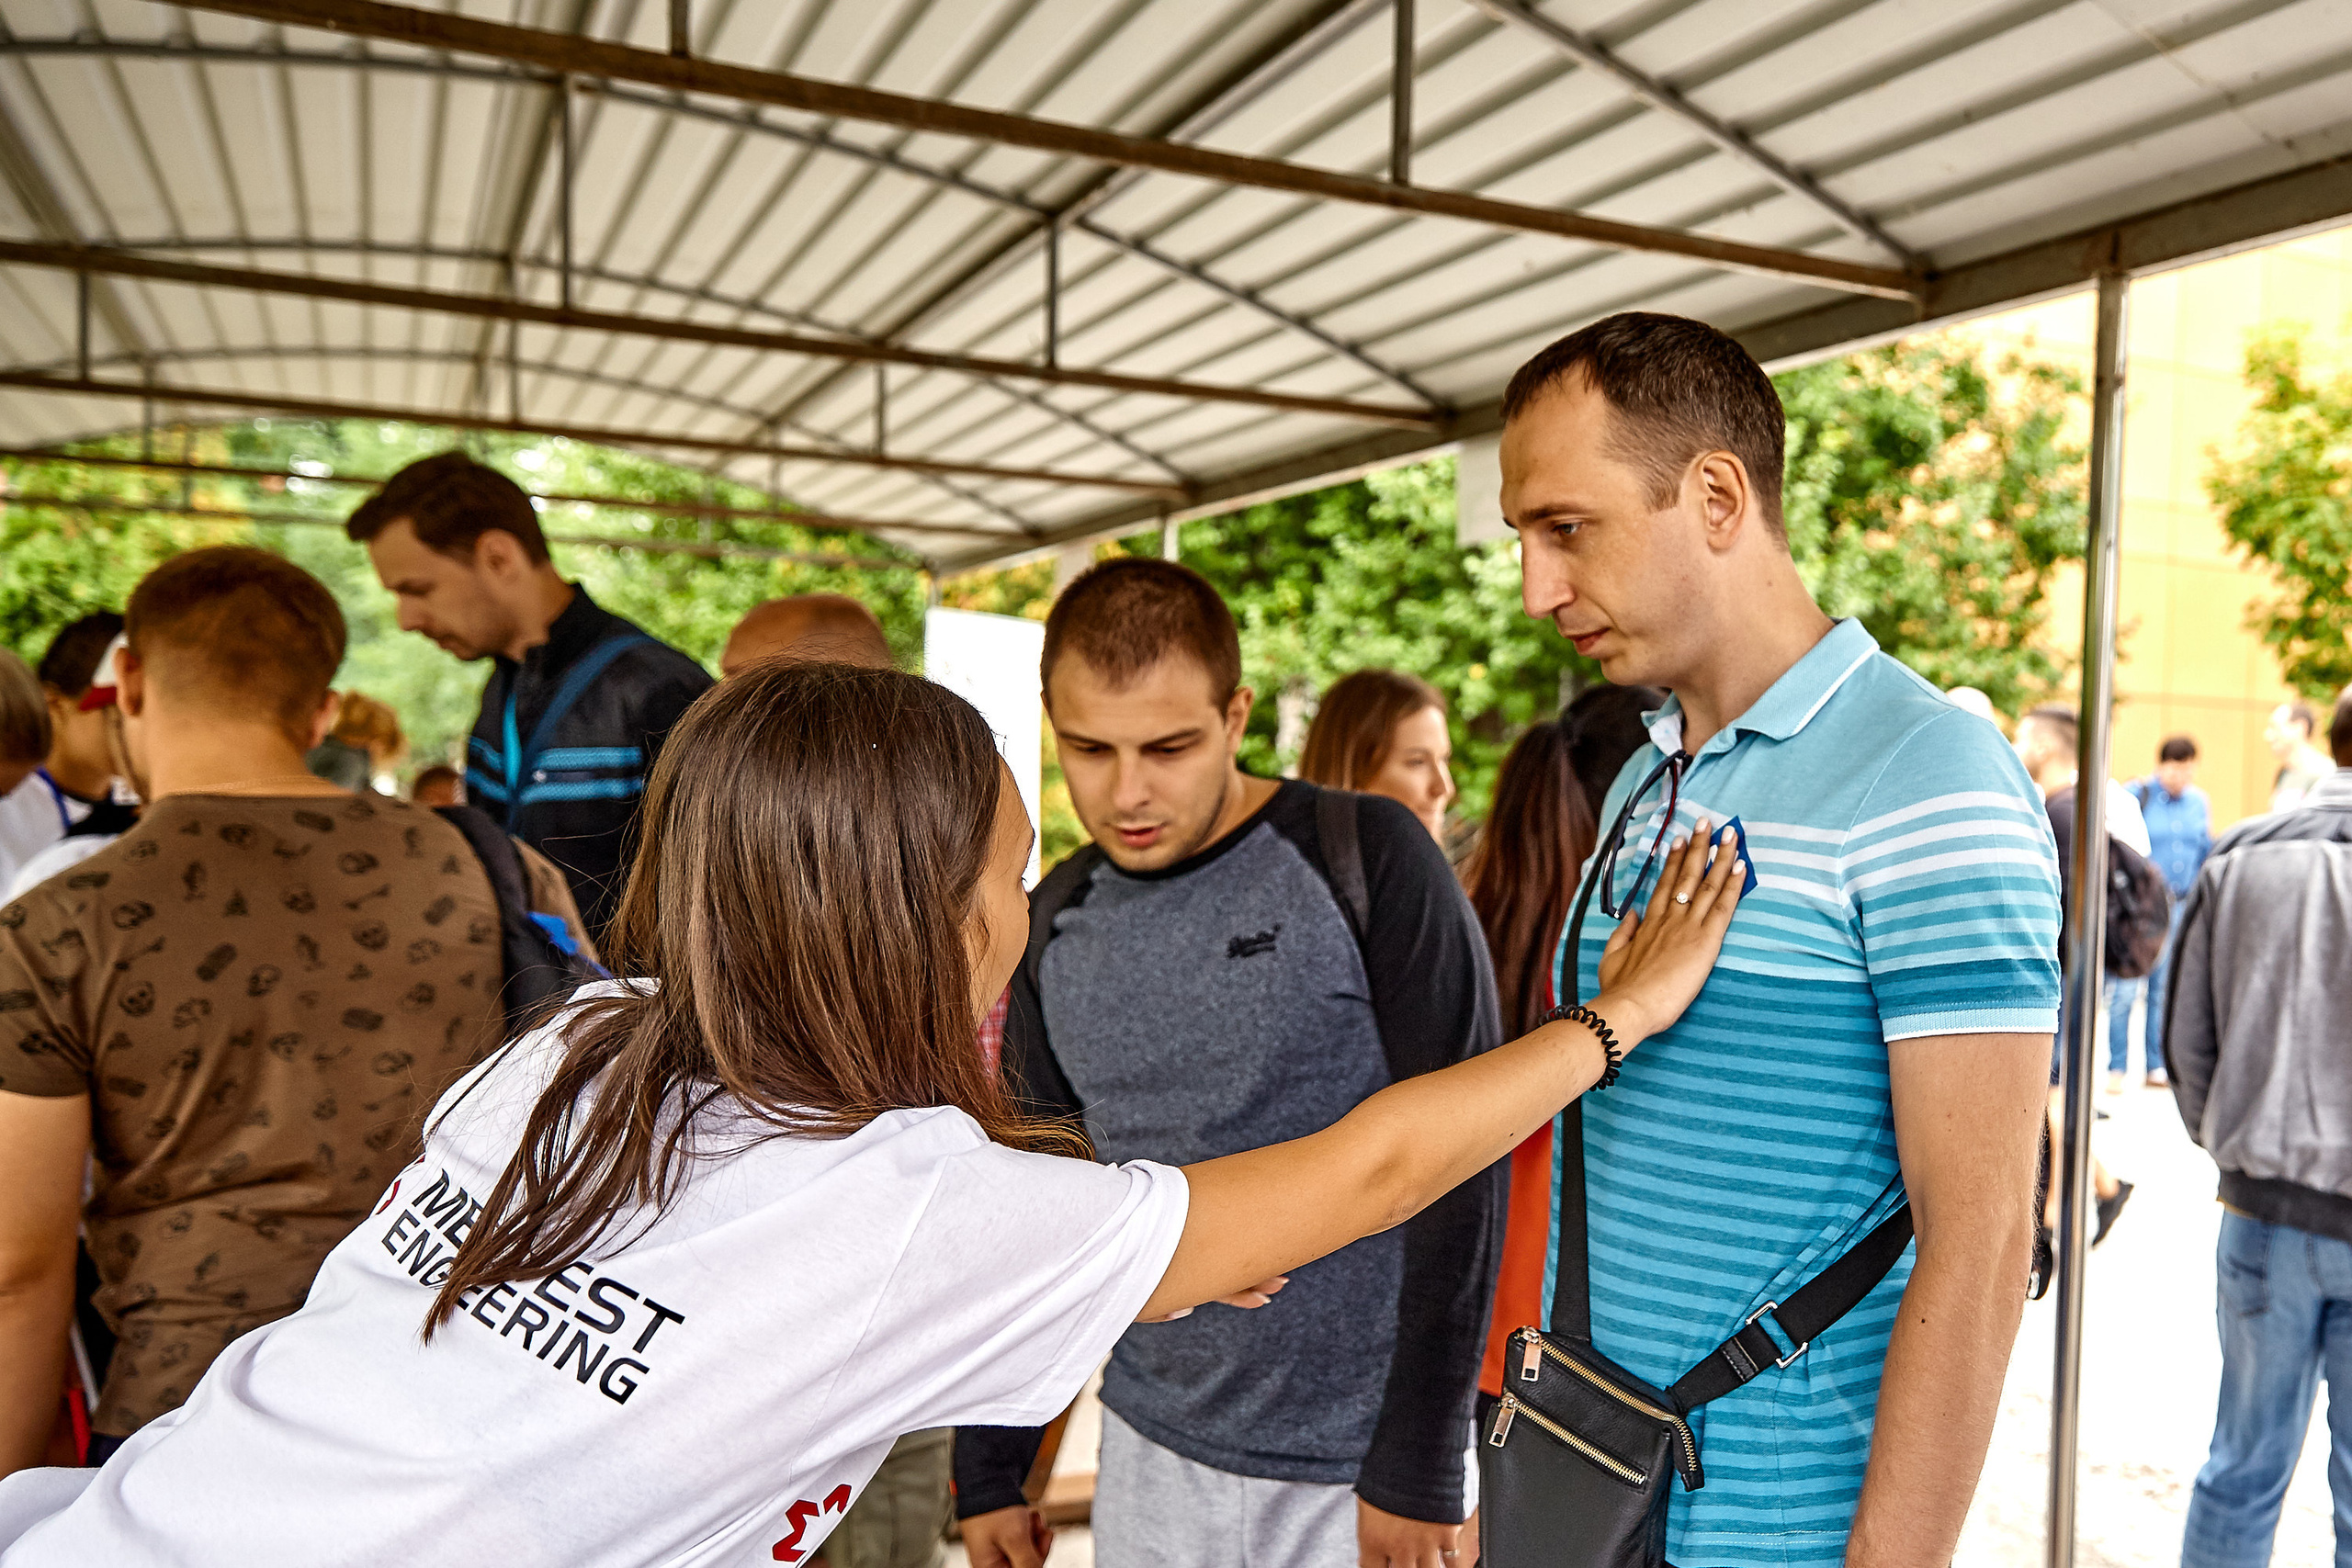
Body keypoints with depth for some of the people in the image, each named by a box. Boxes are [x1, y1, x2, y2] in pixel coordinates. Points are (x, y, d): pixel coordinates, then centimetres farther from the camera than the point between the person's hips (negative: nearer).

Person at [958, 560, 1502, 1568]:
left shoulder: (1365, 862, -13)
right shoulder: (1059, 923, 2)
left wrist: (1420, 1466, -13)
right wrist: (989, 1470, 10)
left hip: (1359, 1474, -4)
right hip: (1151, 1455, 4)